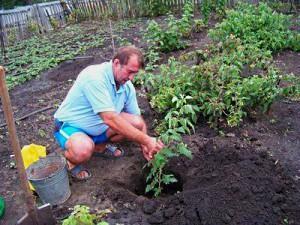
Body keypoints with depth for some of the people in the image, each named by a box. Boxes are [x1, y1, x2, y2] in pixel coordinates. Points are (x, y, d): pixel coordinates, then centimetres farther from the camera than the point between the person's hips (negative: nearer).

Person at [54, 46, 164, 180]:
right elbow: (110, 119, -38)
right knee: (83, 150, -39)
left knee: (137, 123, -10)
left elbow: (137, 117, 2)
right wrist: (146, 140, -35)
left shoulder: (127, 86, -7)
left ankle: (99, 146, 12)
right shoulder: (95, 77, -31)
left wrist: (146, 147, -11)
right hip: (70, 126, -7)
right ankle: (70, 159, -1)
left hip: (99, 126, 7)